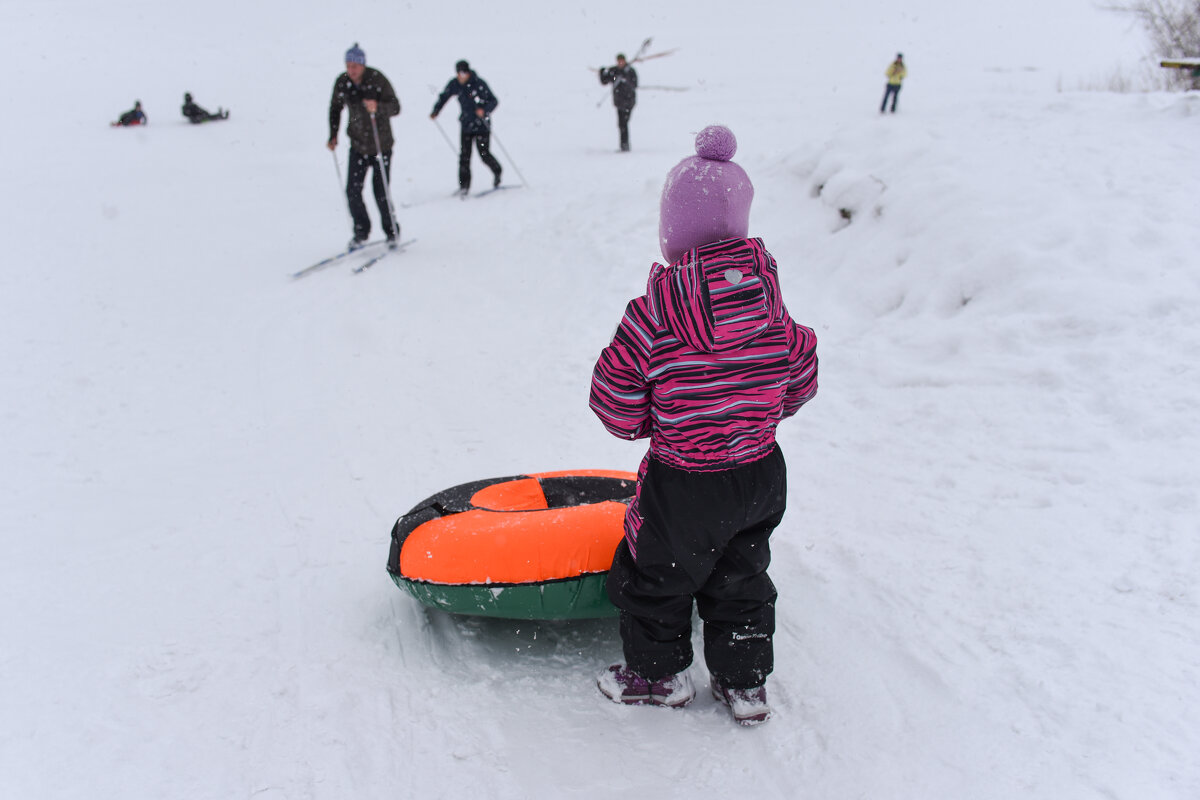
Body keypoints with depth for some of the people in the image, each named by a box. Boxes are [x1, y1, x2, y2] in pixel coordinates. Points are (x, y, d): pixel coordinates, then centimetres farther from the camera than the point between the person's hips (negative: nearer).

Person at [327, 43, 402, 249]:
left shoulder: (377, 79, -16)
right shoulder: (342, 83, -4)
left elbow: (395, 107, -20)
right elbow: (335, 108, 12)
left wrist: (377, 107, -40)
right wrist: (333, 136, 4)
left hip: (381, 143, -4)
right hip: (358, 144, 4)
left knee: (381, 192, -3)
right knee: (352, 190, -3)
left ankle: (392, 232, 17)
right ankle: (361, 232, 15)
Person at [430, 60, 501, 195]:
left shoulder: (479, 83, -15)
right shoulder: (454, 84, -2)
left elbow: (494, 101, -16)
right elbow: (444, 97, 12)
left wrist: (485, 110, -35)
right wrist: (436, 111, -2)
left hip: (481, 124, -4)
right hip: (466, 124, 4)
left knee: (484, 154, -3)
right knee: (464, 156, -4)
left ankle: (497, 172, 28)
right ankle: (464, 186, 2)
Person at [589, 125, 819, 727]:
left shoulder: (651, 315, -23)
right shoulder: (772, 305, -10)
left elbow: (616, 406, -15)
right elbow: (801, 384, 4)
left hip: (685, 487, -5)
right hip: (763, 474, 5)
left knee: (655, 574, 20)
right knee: (742, 575, 25)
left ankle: (659, 674, 39)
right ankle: (746, 683, 37)